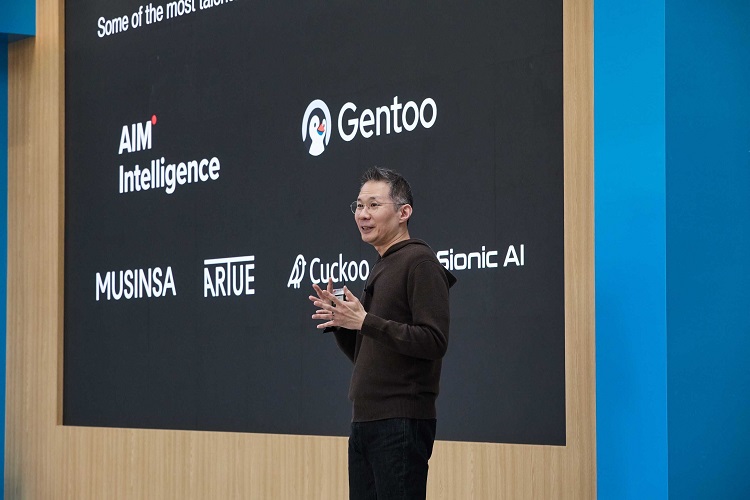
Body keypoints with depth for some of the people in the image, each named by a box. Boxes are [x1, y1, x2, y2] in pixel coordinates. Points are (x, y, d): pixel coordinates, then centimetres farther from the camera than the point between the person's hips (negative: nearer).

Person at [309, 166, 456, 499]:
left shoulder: (419, 262, -9)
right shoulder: (381, 269, 19)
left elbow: (434, 341, -19)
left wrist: (365, 321, -20)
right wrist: (339, 321, 4)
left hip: (401, 422, -9)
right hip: (365, 420, 9)